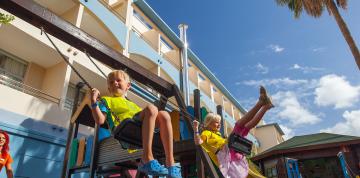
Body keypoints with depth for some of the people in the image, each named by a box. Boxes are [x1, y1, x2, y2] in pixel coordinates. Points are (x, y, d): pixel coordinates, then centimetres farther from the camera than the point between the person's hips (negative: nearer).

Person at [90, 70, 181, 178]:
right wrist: (94, 102, -3)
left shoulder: (132, 104, 39)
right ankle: (147, 159, -38)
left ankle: (170, 164, -27)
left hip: (141, 127, 6)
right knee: (151, 108, -29)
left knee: (164, 115, -21)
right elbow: (100, 120, 5)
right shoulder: (107, 100, 24)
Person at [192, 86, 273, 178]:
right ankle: (261, 102, -28)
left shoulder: (217, 134, 36)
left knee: (249, 125, 13)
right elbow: (198, 142, -11)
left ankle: (265, 106, -2)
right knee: (239, 123, -21)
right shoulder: (206, 133, 8)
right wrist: (196, 129, -21)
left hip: (233, 151, 9)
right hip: (225, 151, -9)